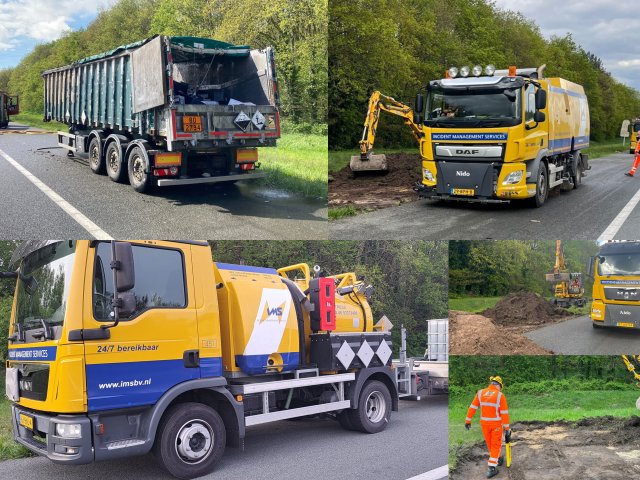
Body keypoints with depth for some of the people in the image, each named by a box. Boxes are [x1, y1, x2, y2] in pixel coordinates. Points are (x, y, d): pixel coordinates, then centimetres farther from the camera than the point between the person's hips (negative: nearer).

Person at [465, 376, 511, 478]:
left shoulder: (480, 393, -6)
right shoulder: (500, 396, -16)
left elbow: (472, 408, -3)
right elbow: (504, 413, -15)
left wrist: (468, 421, 5)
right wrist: (507, 428, -9)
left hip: (484, 423, 3)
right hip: (497, 424, -3)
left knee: (490, 443, 23)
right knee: (496, 445, 8)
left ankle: (498, 459, 44)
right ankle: (491, 468, 3)